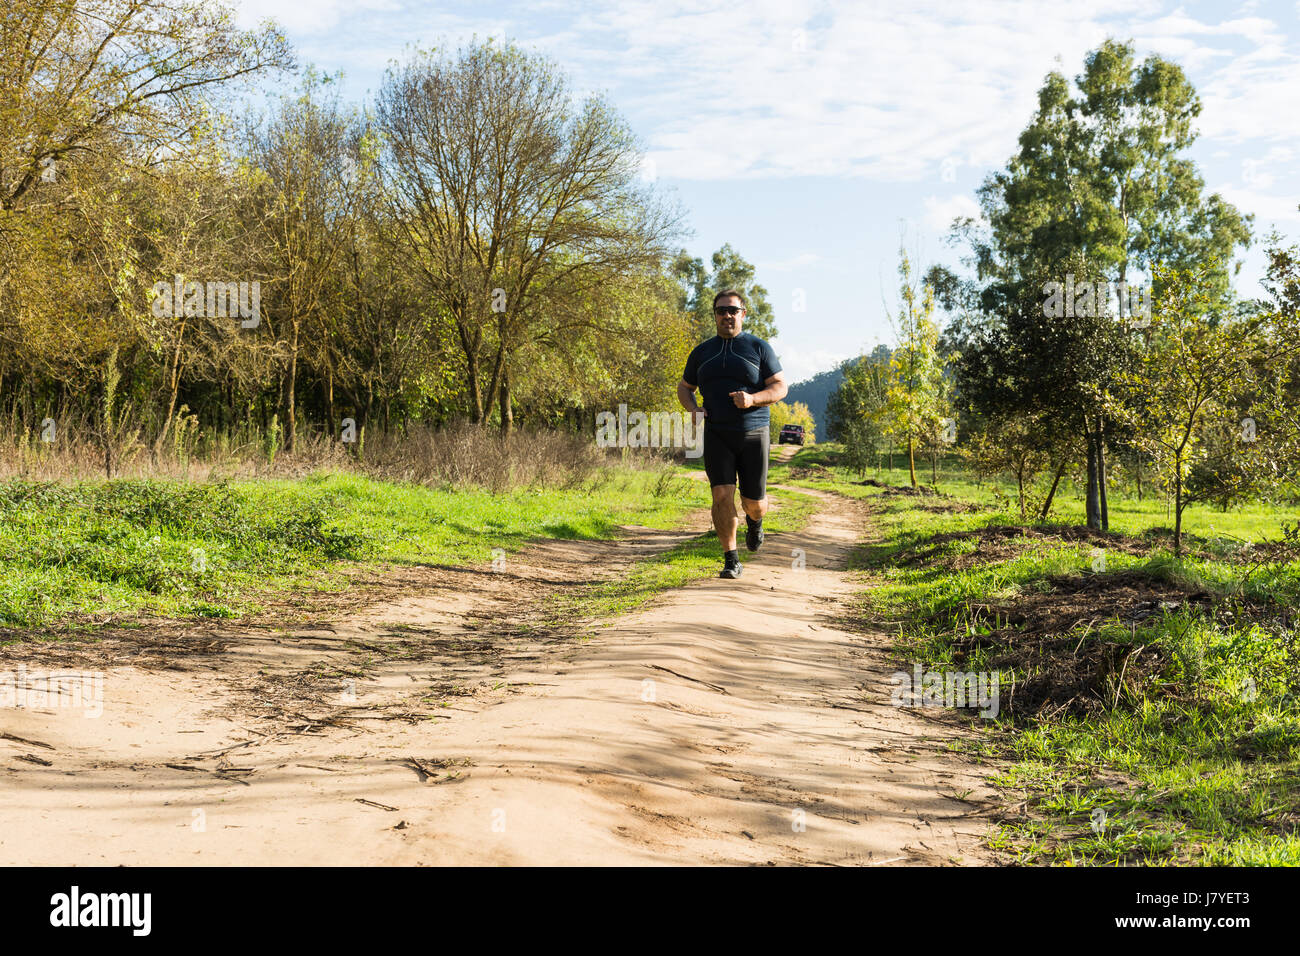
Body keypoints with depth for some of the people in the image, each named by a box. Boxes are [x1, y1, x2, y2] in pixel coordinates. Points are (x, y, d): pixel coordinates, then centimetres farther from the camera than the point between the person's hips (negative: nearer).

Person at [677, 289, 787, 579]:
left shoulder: (758, 348, 3)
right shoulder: (702, 352, 11)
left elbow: (780, 387, 1)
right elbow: (684, 387, 21)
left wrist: (753, 399, -19)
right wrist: (693, 409, -1)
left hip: (753, 435, -1)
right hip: (716, 435, 1)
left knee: (755, 502, 1)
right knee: (722, 495, -14)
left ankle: (754, 521, 39)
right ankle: (731, 560, -5)